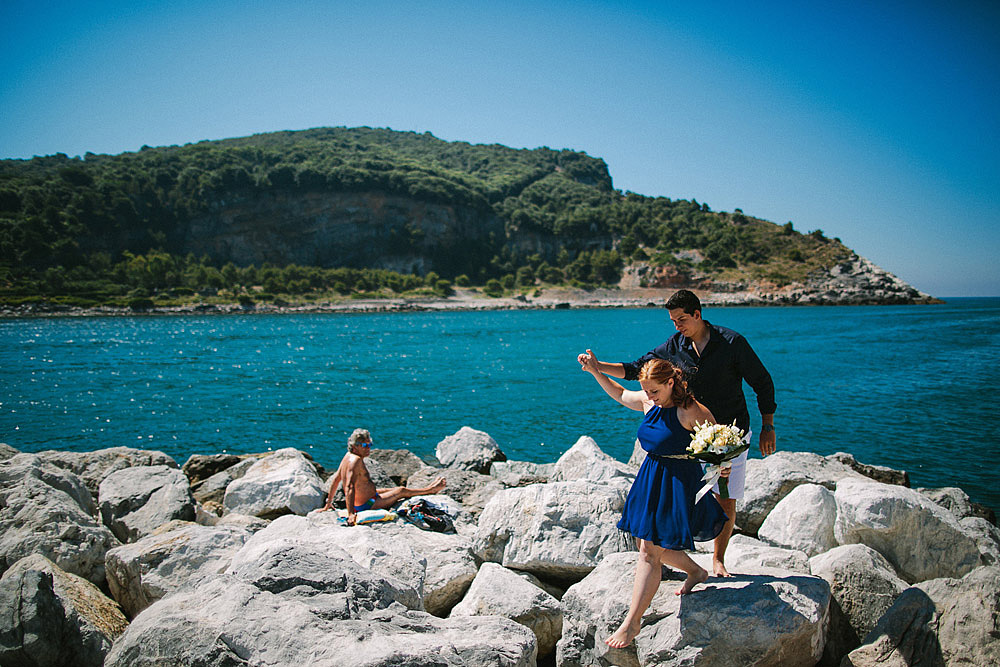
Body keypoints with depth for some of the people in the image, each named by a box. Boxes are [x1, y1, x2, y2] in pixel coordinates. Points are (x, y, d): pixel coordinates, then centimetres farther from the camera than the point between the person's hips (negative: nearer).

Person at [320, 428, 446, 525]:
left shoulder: (349, 456, 1)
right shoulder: (356, 460, -29)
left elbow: (336, 479, 9)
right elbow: (349, 487, -37)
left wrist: (328, 503, 16)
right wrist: (351, 514, -42)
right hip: (366, 505, -10)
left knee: (393, 489, 25)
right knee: (401, 491, 5)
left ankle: (429, 489, 43)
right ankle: (430, 490, 27)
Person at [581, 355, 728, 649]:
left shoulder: (690, 411, -17)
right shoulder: (649, 403, 4)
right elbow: (620, 394, 22)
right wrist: (596, 372, 14)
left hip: (677, 481, -8)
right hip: (649, 478, 8)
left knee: (650, 551, -7)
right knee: (648, 543, 16)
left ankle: (632, 622, 1)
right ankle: (696, 572, 43)